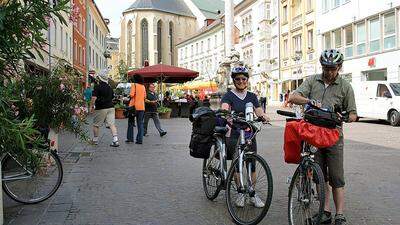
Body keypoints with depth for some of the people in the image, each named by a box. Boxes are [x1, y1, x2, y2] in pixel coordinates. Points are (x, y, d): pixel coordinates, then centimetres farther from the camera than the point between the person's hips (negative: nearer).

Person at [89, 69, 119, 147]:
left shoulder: (97, 87, -9)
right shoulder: (110, 88, 11)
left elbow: (94, 98, -16)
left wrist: (91, 106, -7)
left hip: (101, 108, -5)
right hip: (111, 107, 5)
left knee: (96, 124, 12)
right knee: (112, 124, -2)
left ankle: (95, 140, 22)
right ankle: (115, 140, -11)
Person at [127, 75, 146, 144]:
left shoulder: (134, 85, -6)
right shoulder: (143, 86, 10)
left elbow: (131, 94, -16)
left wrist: (129, 95, 5)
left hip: (134, 106, -4)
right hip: (141, 107, 4)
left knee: (131, 122, 10)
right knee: (140, 123, 7)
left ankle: (130, 138, 11)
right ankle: (140, 140, 4)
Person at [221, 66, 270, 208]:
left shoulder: (252, 96, 12)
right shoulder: (229, 96, -2)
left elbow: (259, 112, 2)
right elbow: (224, 109, -21)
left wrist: (263, 116, -21)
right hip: (234, 134, -3)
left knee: (252, 164, 2)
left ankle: (253, 194, 13)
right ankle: (240, 193, 14)